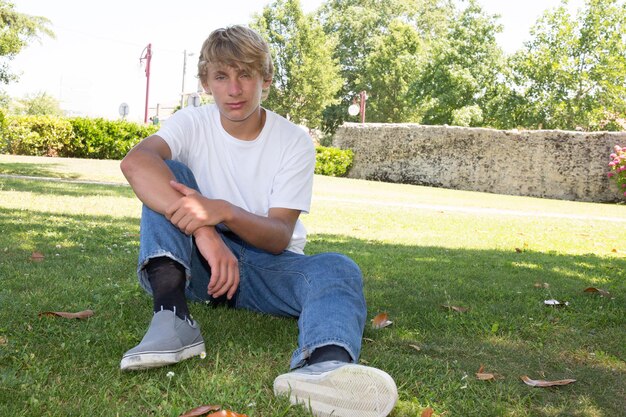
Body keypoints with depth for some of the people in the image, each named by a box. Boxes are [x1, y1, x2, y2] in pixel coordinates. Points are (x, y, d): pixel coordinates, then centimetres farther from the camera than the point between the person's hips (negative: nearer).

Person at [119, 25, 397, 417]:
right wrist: (203, 231, -43)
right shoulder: (193, 123, -6)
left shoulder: (295, 142, -7)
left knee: (337, 269, -32)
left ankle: (324, 363, -68)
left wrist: (224, 212, -37)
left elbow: (279, 237, -15)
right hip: (198, 261, 1)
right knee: (167, 175, -22)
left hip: (267, 263, -1)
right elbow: (135, 161, -29)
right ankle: (172, 315, -39)